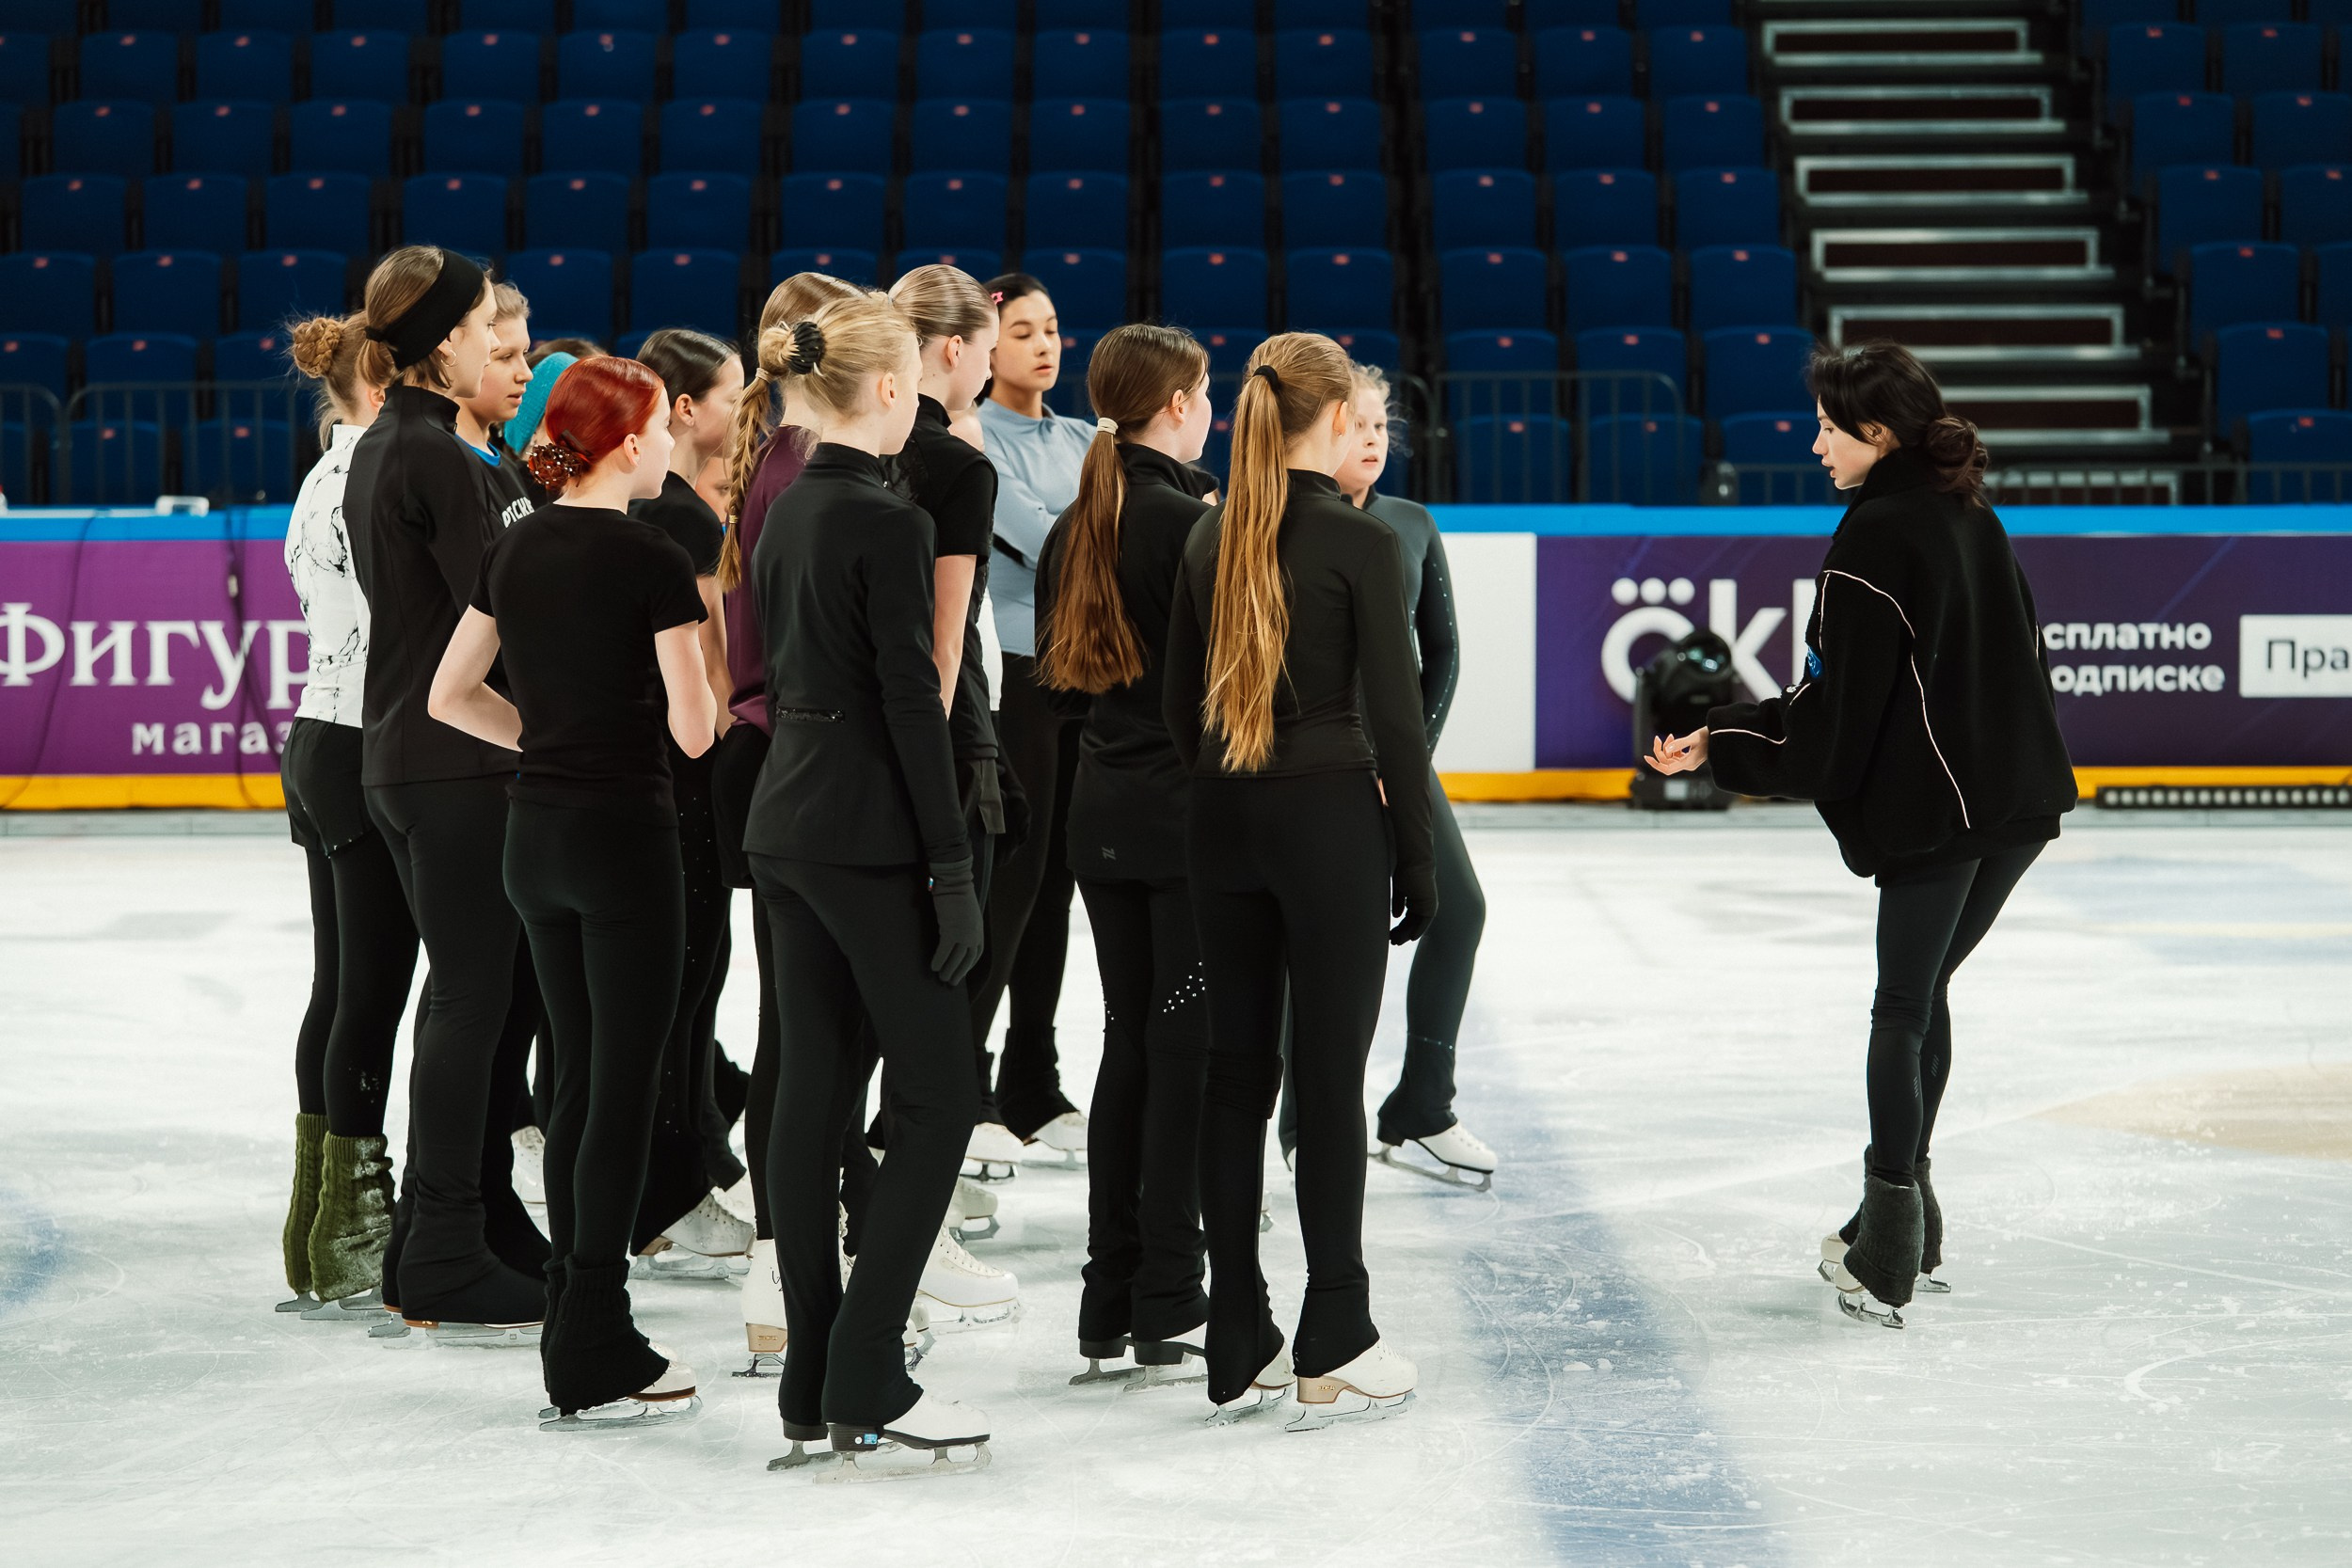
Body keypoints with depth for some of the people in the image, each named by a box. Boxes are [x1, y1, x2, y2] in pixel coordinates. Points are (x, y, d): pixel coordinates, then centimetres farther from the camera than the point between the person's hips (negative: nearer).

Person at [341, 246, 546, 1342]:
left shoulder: (376, 451, 13)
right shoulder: (438, 457, -16)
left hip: (397, 754, 9)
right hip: (462, 762, -9)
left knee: (463, 992, 15)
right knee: (472, 996, -4)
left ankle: (426, 1245, 21)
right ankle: (448, 1270, 0)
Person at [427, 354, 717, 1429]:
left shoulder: (517, 550, 6)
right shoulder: (650, 560, -14)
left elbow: (451, 697, 12)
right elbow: (692, 730, -14)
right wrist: (699, 654, 5)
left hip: (535, 833, 7)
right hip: (624, 831, -7)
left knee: (578, 1080, 15)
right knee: (623, 1088, -2)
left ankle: (579, 1323, 19)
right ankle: (593, 1367, -2)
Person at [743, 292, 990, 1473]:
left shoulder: (786, 510, 11)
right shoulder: (888, 522, -14)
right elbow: (912, 703, -17)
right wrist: (953, 869, -14)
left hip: (787, 818, 8)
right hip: (869, 831, -8)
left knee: (813, 1089, 9)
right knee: (936, 1094, -2)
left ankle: (813, 1384, 11)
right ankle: (865, 1383, -6)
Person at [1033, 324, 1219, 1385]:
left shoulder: (1075, 528, 8)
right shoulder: (1191, 521, -15)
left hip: (1102, 808, 7)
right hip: (1188, 807, -7)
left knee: (1130, 1040, 13)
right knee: (1189, 1046, -1)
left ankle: (1111, 1300, 15)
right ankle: (1168, 1305, 1)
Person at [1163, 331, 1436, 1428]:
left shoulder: (1211, 537, 5)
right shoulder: (1359, 542, -11)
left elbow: (1178, 703, 9)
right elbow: (1395, 713, -11)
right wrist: (1417, 853, -3)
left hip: (1223, 823, 5)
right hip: (1329, 815, -5)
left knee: (1235, 1071, 9)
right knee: (1329, 1076, 0)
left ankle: (1237, 1348, 12)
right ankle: (1335, 1348, 2)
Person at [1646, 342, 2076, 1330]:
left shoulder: (1875, 536, -14)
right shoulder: (1972, 518, 12)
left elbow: (1835, 705, -15)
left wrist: (1719, 744, -6)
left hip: (1932, 809, -8)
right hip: (2019, 799, 8)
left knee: (1903, 1011, -1)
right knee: (1924, 995, 19)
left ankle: (1885, 1265, 0)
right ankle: (1904, 1217, 26)